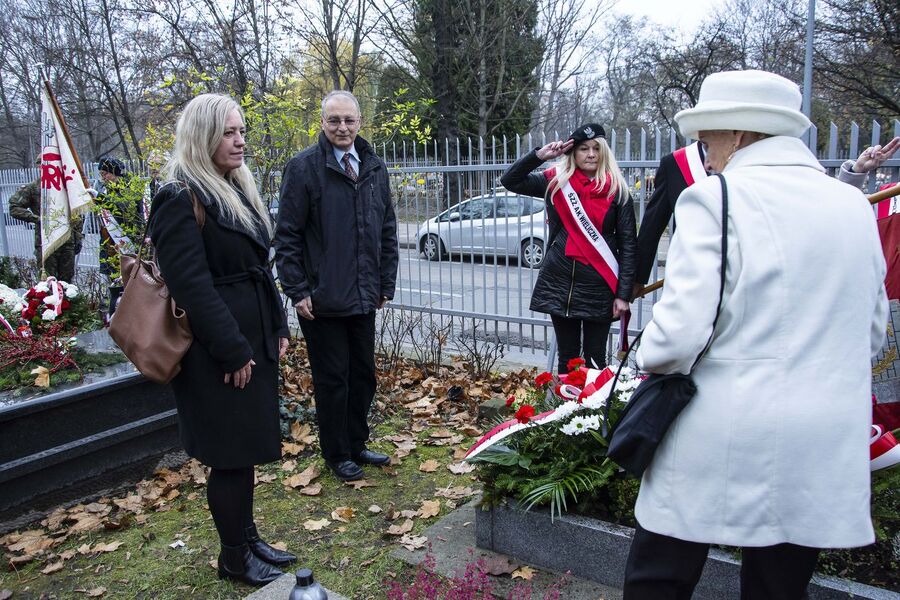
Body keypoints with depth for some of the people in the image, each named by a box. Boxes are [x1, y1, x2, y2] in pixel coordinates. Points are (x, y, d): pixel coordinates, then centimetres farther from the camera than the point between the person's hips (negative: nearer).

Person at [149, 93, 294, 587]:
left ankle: (247, 537, 33)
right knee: (230, 453, 3)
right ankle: (234, 557, 20)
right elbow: (192, 286, -20)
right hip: (218, 353, -8)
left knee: (247, 445, 17)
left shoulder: (237, 189, 13)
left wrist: (277, 327, 11)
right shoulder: (180, 200, -14)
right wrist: (233, 352, -20)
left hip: (254, 340, 9)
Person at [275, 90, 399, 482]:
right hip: (321, 299, -5)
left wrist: (386, 283, 11)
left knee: (363, 375, 15)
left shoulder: (375, 167, 8)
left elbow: (387, 231, 14)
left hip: (363, 297, 6)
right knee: (332, 379, 6)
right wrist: (297, 290, -12)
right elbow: (287, 236, -9)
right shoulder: (303, 167, -8)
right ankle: (337, 455, 24)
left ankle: (357, 444, 33)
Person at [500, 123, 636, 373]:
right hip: (559, 284, 2)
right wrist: (539, 155, -10)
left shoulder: (617, 191, -2)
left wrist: (623, 294, -7)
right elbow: (509, 181, 1)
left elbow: (627, 245, -2)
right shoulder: (555, 182, 4)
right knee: (567, 358, 11)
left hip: (598, 288, -2)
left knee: (595, 360, 4)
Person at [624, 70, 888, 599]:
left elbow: (680, 332, -19)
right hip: (826, 450, 6)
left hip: (721, 437, -5)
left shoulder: (715, 197, -12)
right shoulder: (855, 205, 7)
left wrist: (651, 358, 1)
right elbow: (872, 334, 14)